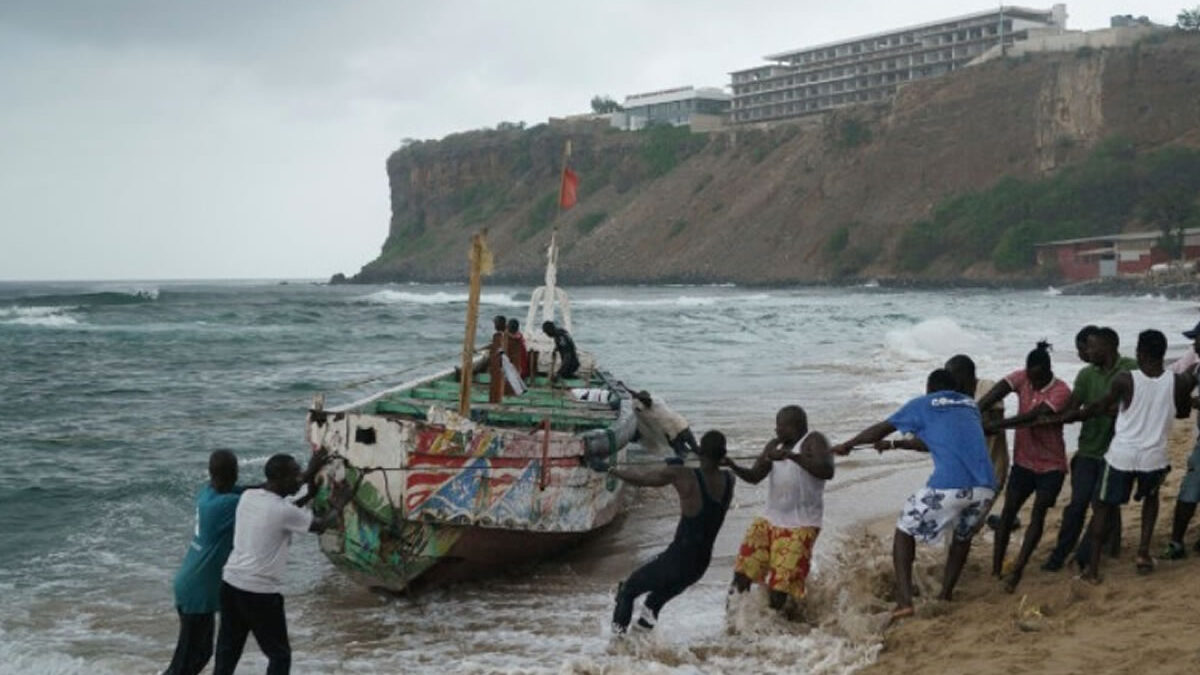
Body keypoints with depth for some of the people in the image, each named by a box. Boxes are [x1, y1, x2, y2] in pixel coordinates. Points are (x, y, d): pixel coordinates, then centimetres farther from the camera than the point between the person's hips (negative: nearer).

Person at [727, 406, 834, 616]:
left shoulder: (814, 441, -10)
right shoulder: (774, 445, 10)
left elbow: (827, 471, -27)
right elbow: (754, 476, 7)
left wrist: (791, 455, -33)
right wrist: (733, 467, -13)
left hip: (800, 527, -6)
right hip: (769, 521, 7)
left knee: (779, 586, -8)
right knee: (743, 572, 0)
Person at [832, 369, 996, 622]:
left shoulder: (922, 404, 15)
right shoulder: (970, 405, 29)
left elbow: (880, 430, 23)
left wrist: (846, 445, 40)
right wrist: (895, 445, 52)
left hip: (949, 486, -4)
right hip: (985, 487, 5)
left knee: (904, 531, 15)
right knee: (963, 536, 32)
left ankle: (904, 601, 3)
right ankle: (945, 596, 30)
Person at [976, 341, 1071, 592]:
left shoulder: (1061, 391, -19)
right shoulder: (1021, 378, -7)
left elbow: (1031, 417, -30)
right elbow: (992, 396, -22)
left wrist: (992, 426, -36)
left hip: (1051, 465, -4)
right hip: (1023, 460, 4)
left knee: (1038, 513, -12)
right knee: (1008, 510, 0)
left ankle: (1016, 572, -13)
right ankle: (995, 569, 4)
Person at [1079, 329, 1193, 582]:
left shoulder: (1125, 380, -13)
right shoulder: (1178, 383, -8)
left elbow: (1099, 408, 2)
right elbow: (1183, 412, 12)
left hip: (1121, 455, -2)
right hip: (1154, 457, 2)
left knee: (1103, 506, 15)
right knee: (1151, 496, 32)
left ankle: (1093, 567, 12)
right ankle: (1143, 551, 18)